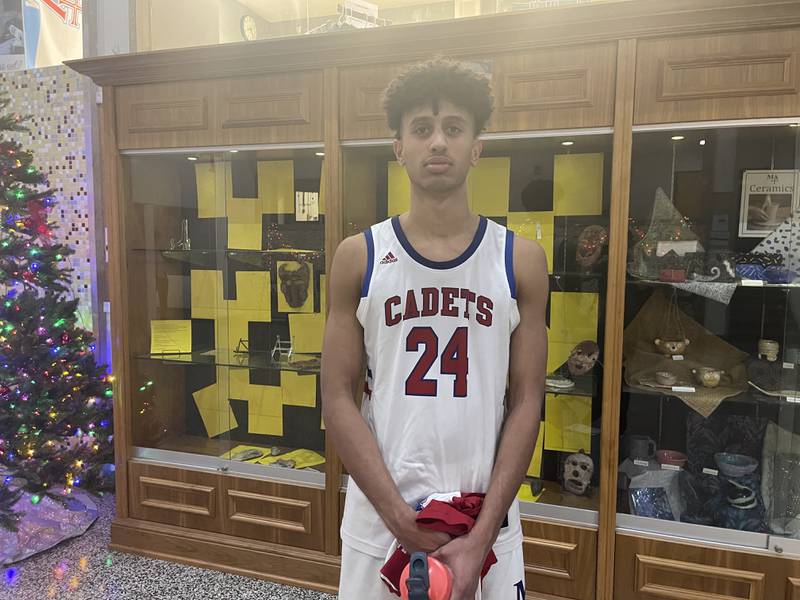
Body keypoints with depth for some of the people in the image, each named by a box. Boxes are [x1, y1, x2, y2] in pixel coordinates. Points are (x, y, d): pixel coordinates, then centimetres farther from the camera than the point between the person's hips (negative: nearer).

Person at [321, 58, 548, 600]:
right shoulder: (358, 258, -4)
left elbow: (526, 402, -4)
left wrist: (481, 536, -9)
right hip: (379, 512, 0)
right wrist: (401, 518, -11)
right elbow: (339, 398, -5)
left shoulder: (521, 260, -3)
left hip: (485, 514, 0)